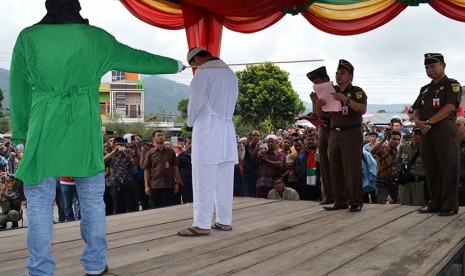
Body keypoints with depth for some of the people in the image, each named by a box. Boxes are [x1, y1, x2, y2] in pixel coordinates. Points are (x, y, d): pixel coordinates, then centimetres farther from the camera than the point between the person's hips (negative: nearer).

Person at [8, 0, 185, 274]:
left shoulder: (28, 37, 1)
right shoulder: (96, 37, 2)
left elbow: (19, 91, 4)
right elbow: (137, 58, 13)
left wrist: (20, 132, 13)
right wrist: (174, 64, 27)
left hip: (44, 130, -1)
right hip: (84, 129, 1)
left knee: (40, 200, 5)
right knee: (92, 198, 10)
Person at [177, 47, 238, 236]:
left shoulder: (204, 72, -6)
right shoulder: (230, 73, 18)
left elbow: (195, 101, -10)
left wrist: (190, 121, 4)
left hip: (207, 128, -8)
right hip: (227, 129, 8)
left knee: (204, 181, -8)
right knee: (224, 181, 8)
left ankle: (202, 225, -9)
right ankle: (224, 221, 11)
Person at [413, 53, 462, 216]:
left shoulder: (452, 85, 2)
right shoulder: (425, 89, 23)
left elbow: (450, 107, -12)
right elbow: (417, 111, 19)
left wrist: (429, 121, -16)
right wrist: (419, 122, -4)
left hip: (445, 128, -7)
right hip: (427, 132, 7)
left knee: (449, 168, -7)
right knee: (431, 169, 8)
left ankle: (450, 206, -3)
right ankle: (434, 204, 14)